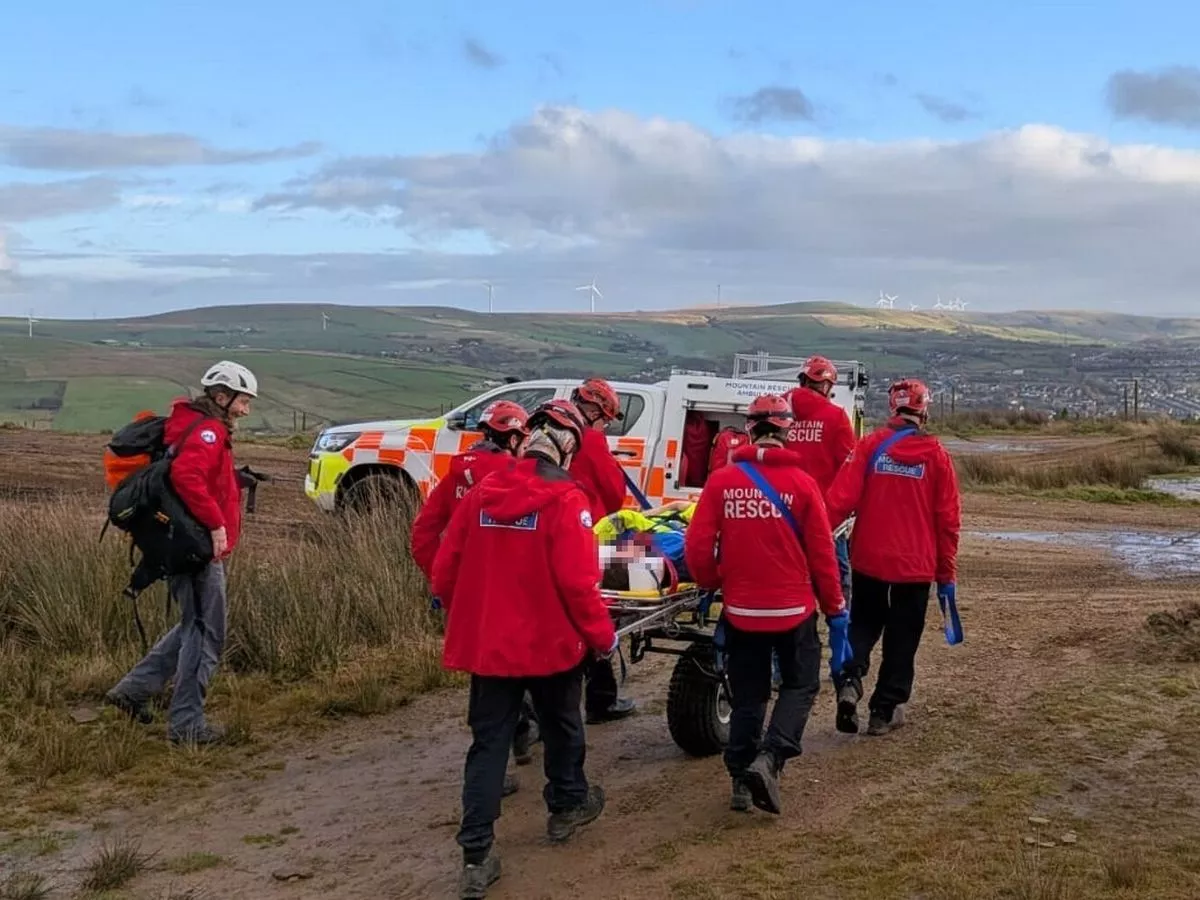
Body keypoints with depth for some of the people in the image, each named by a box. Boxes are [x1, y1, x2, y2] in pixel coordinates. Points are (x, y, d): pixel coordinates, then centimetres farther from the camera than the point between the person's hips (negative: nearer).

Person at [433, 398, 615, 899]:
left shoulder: (482, 493, 0)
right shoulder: (566, 500, -14)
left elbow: (445, 570, 3)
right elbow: (577, 582, -18)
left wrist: (467, 617, 20)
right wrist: (602, 635, -3)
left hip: (486, 642, 3)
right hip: (550, 640, -3)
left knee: (488, 743, 6)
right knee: (560, 726, 21)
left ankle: (477, 857, 2)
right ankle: (566, 806, 43)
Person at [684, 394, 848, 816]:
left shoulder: (721, 481, -6)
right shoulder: (801, 482, -9)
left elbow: (697, 547, -6)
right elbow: (821, 553, -5)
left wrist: (713, 583, 14)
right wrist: (834, 608, 7)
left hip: (740, 610, 2)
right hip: (793, 608, -2)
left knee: (747, 696, 16)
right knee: (800, 685, 15)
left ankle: (741, 779, 19)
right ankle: (768, 759, -5)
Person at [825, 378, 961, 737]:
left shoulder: (870, 445, -4)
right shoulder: (936, 455, -3)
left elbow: (841, 498, -10)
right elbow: (948, 519, -1)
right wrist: (947, 573, 7)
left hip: (869, 558, 1)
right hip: (915, 564, -1)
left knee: (864, 624, 19)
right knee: (902, 638, 12)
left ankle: (850, 680, -5)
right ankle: (885, 711, 16)